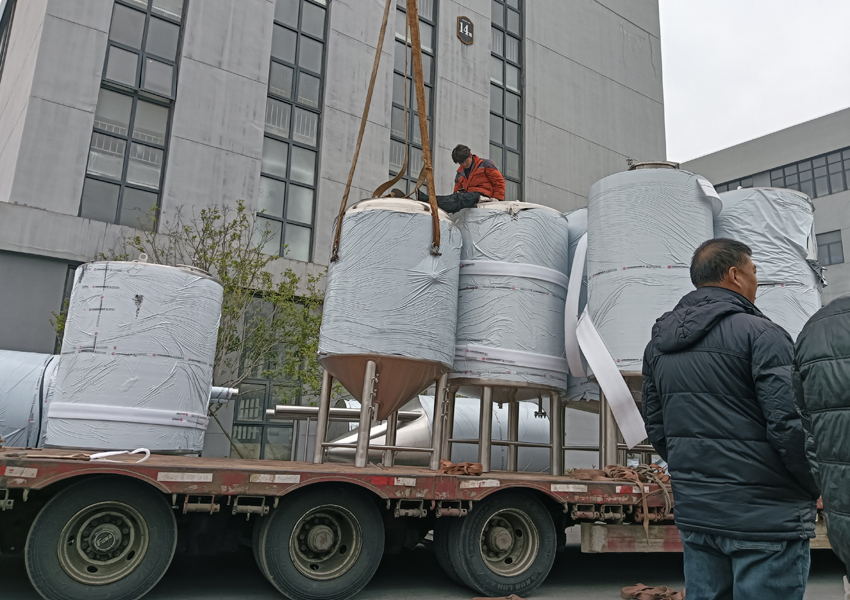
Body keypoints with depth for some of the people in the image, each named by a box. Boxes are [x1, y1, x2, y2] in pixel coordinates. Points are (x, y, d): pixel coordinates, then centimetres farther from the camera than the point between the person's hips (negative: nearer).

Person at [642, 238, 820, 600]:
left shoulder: (658, 344, 10)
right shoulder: (760, 334, -12)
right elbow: (788, 423, -18)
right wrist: (814, 487, -1)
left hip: (693, 513, 7)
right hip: (765, 515, -6)